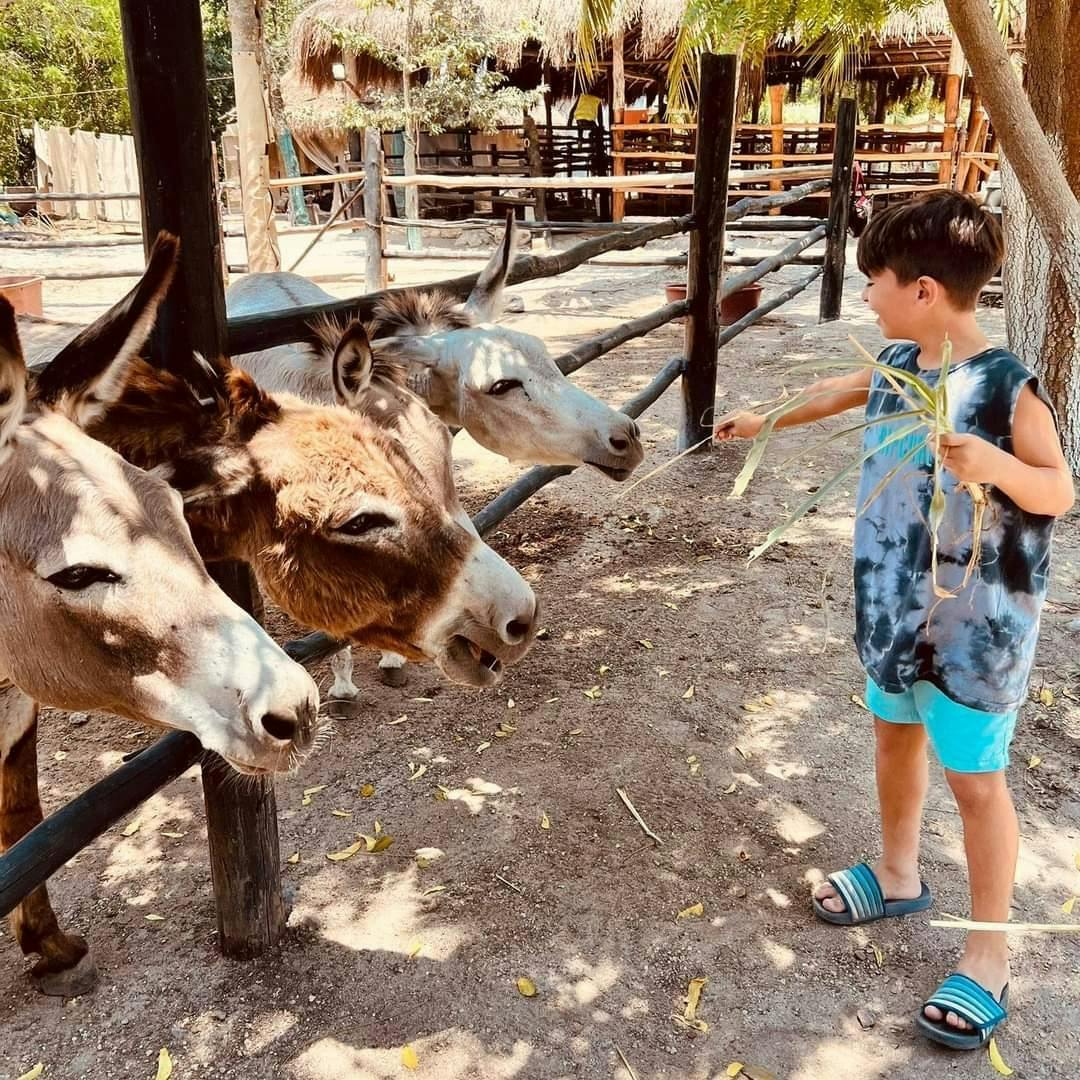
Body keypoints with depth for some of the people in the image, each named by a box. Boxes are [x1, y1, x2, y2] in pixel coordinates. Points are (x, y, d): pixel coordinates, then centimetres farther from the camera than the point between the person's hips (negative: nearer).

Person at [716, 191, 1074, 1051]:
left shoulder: (1007, 389, -21)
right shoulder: (898, 363, -1)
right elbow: (844, 390, 20)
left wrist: (995, 467, -33)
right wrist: (764, 420, 33)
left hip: (975, 625, -7)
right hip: (894, 605, 7)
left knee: (975, 781, 5)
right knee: (895, 737, 23)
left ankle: (989, 958, 22)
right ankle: (898, 875, 47)